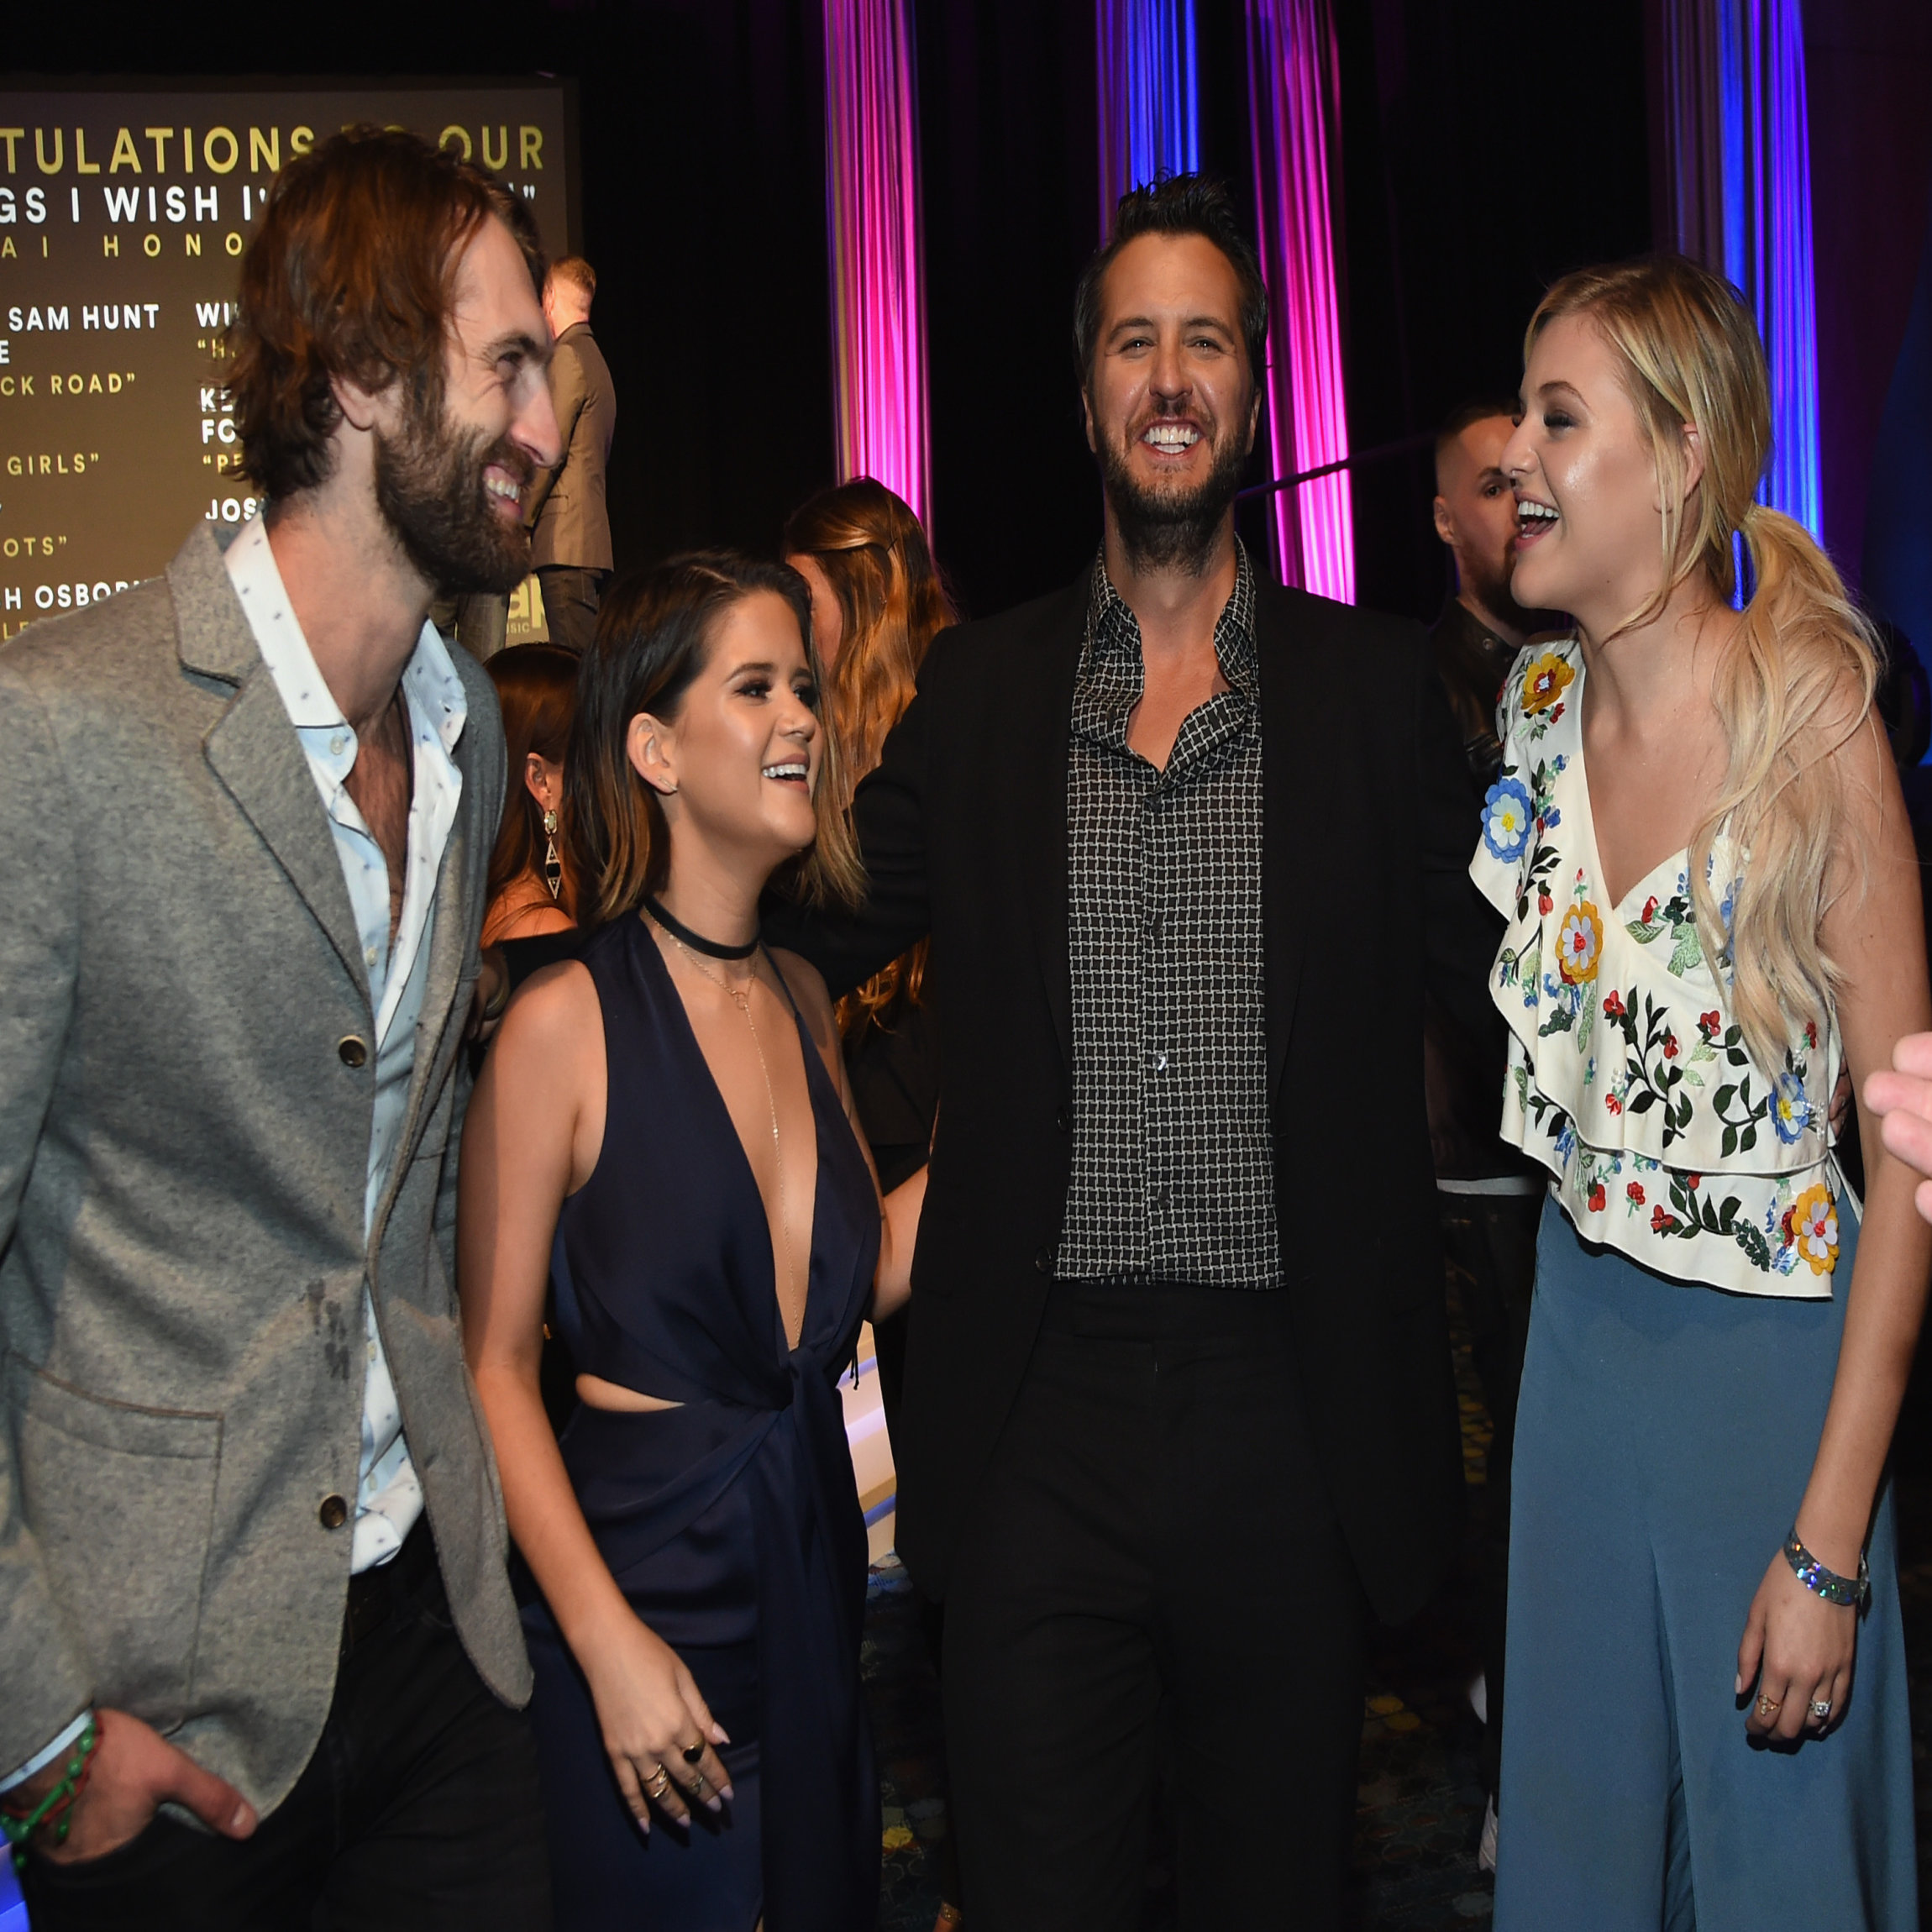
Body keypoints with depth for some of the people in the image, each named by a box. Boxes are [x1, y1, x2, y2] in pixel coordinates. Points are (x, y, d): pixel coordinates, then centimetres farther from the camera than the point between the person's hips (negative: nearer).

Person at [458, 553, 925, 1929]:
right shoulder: (569, 1019, -14)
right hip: (647, 1562, -6)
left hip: (813, 1563, 6)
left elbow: (880, 1270, 10)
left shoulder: (801, 998, 6)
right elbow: (492, 1364, -13)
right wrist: (606, 1639, -17)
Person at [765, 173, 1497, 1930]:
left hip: (1289, 1406, 0)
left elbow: (1488, 967, 5)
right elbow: (797, 940, 10)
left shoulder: (1374, 683, 4)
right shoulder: (974, 693, 6)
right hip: (1038, 1407, 0)